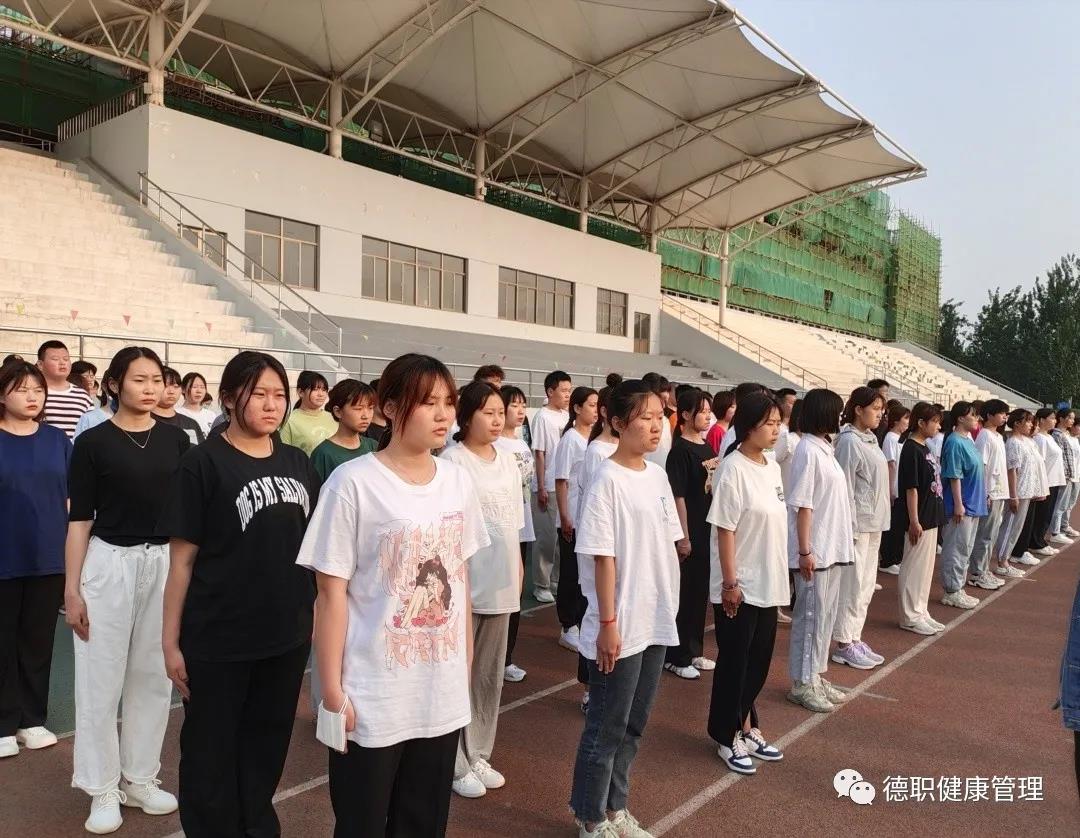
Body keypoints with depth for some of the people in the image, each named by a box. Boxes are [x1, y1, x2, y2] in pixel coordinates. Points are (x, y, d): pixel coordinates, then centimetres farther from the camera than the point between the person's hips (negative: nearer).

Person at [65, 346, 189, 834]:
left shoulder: (175, 439, 3)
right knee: (102, 679, 6)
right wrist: (72, 589, -6)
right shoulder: (93, 442, -4)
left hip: (166, 563, 3)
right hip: (109, 564, -3)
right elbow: (79, 520, -3)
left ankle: (140, 779, 29)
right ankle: (104, 788, 23)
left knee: (154, 676, 12)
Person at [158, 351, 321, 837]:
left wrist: (318, 613, 12)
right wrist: (170, 640, -8)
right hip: (217, 640, -4)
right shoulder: (203, 464, -10)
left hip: (288, 635, 5)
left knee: (268, 747, 19)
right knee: (211, 753, 11)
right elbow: (182, 558, -8)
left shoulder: (297, 463, 4)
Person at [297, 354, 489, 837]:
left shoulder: (458, 480, 2)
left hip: (444, 694, 5)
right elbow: (332, 593, -12)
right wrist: (332, 690, -11)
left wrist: (467, 660, 13)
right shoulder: (353, 482, -14)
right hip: (373, 700, -4)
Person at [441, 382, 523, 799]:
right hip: (464, 581, -6)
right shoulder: (452, 461, -13)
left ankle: (479, 754, 30)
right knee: (460, 672, 5)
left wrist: (518, 564, 16)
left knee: (490, 672, 15)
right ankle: (456, 762, 20)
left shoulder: (507, 460, 7)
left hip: (501, 581, 7)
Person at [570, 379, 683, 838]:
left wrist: (668, 607, 13)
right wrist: (608, 624, -16)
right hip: (621, 627, -7)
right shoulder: (607, 480, -15)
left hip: (657, 622, 7)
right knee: (607, 727, 7)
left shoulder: (657, 475, 6)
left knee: (633, 724, 19)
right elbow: (603, 558, -16)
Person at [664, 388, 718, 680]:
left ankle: (694, 651, 27)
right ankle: (675, 657, 13)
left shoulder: (707, 448, 10)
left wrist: (716, 528, 15)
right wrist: (683, 536, -17)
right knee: (683, 593, 1)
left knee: (701, 591, 15)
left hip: (707, 530, 8)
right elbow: (678, 496, -16)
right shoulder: (680, 450, -13)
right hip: (688, 532, -8)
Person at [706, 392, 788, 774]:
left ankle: (746, 727, 33)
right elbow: (725, 531, -17)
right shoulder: (733, 470, -17)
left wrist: (778, 577, 16)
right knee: (734, 663, 6)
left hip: (768, 585, 8)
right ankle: (728, 738, 21)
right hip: (740, 587, -8)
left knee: (759, 661, 17)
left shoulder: (773, 468, 7)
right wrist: (730, 583, -18)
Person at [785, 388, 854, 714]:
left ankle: (816, 677, 25)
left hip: (833, 549, 9)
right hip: (816, 551, -9)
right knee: (811, 615, 1)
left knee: (825, 615, 15)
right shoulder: (808, 451, -15)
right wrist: (805, 551, -20)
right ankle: (802, 683, 12)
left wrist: (841, 544, 17)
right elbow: (802, 505, -19)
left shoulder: (825, 448, 12)